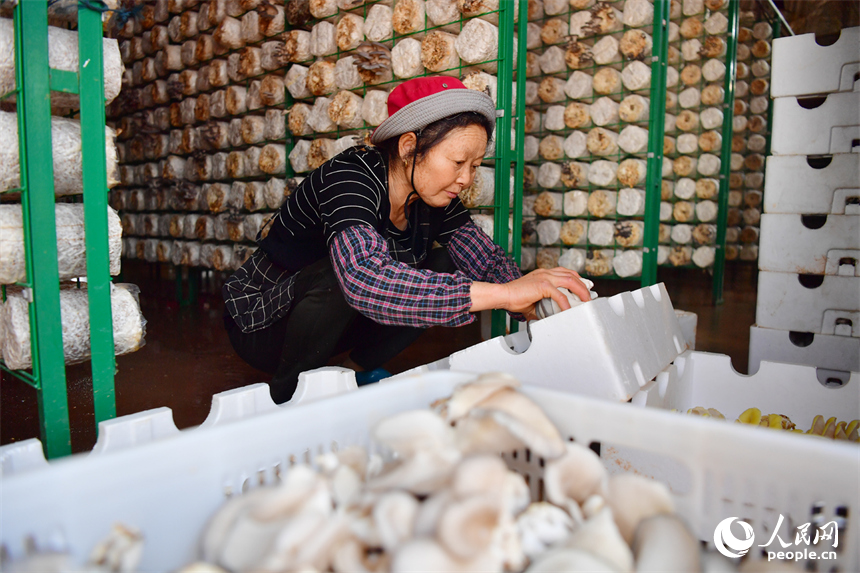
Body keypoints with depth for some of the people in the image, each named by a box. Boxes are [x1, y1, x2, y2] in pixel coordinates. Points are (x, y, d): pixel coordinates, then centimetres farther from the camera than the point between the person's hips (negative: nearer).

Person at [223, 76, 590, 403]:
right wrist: (505, 294, -51)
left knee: (446, 265, -10)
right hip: (263, 325, -6)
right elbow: (364, 278, -48)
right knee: (343, 272, -36)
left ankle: (358, 370, 2)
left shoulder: (432, 199, -8)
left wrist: (533, 304, -28)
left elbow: (488, 260, -6)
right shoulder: (350, 176, -30)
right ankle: (287, 393, -11)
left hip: (336, 321, 6)